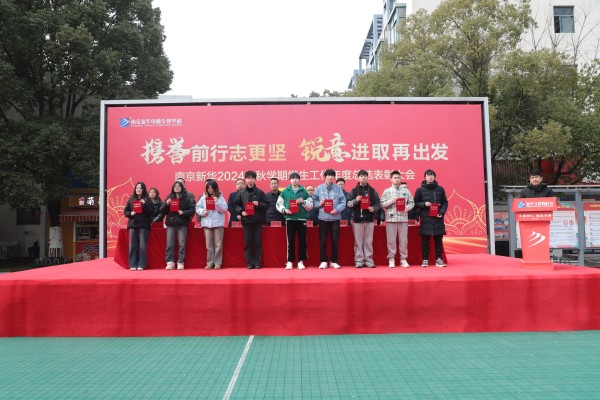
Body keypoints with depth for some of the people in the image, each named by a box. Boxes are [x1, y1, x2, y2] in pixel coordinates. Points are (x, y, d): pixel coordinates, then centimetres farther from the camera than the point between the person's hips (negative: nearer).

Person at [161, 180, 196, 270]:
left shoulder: (187, 198, 3)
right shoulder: (169, 197, 11)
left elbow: (192, 210, -2)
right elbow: (162, 211, 9)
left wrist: (183, 212, -16)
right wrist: (166, 204, -10)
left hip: (182, 224, -2)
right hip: (170, 224, 2)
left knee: (181, 244, 0)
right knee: (169, 244, 1)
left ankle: (180, 263, 5)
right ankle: (170, 263, 7)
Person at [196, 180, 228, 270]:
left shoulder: (220, 197, 2)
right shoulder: (203, 197, 7)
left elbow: (225, 209, -5)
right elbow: (197, 208, 8)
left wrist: (217, 202, -17)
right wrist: (202, 212, -11)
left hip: (218, 223, -2)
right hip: (207, 223, 2)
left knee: (218, 244, 0)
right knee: (209, 245, 4)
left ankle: (217, 263, 6)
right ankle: (209, 263, 10)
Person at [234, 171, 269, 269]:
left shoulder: (260, 192, 4)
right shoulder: (241, 193, 7)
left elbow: (266, 205, 5)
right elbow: (236, 205, 9)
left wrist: (259, 204, -13)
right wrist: (241, 211, -8)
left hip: (258, 221, -1)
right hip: (246, 221, 1)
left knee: (258, 242, 2)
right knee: (248, 243, 3)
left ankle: (257, 262, 9)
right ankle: (250, 262, 10)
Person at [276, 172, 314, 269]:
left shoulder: (304, 192, 7)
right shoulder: (285, 192, 8)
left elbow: (311, 206, 7)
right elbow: (279, 204, 8)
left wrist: (303, 201, -10)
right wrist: (284, 210, -10)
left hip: (301, 219, 0)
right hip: (290, 219, 0)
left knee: (302, 241, 2)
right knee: (290, 241, 2)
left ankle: (301, 261, 11)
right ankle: (290, 261, 9)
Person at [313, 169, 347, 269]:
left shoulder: (338, 188, 3)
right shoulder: (319, 188, 6)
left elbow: (343, 202, -1)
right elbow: (314, 200, 8)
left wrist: (337, 209, -16)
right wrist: (319, 204, -12)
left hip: (335, 217, 0)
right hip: (323, 217, 0)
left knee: (335, 240, 5)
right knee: (323, 240, 3)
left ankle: (334, 261, 16)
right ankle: (323, 261, 12)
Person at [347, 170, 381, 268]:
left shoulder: (372, 190, 9)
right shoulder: (354, 190, 7)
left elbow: (378, 204, 8)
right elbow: (348, 204, 3)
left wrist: (374, 208, -12)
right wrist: (355, 200, -15)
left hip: (369, 219, 1)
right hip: (357, 219, -1)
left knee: (369, 241, 4)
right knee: (358, 241, 2)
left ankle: (369, 260, 11)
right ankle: (358, 260, 7)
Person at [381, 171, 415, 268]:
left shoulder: (406, 190, 9)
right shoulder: (387, 191, 7)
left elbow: (412, 202, 8)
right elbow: (382, 204, 2)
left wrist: (407, 208, -11)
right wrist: (391, 201, -12)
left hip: (403, 218, 1)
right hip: (391, 218, -1)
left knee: (403, 240, 4)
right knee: (391, 240, 1)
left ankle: (403, 259, 13)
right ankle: (391, 259, 11)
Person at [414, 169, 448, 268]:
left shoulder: (440, 189, 10)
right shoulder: (420, 190, 5)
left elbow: (445, 202, 10)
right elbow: (415, 203, 6)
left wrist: (442, 212, -6)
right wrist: (424, 204, -13)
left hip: (438, 218, 2)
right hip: (425, 218, -2)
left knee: (438, 240, 5)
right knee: (425, 240, 0)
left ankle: (439, 259, 13)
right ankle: (425, 259, 8)